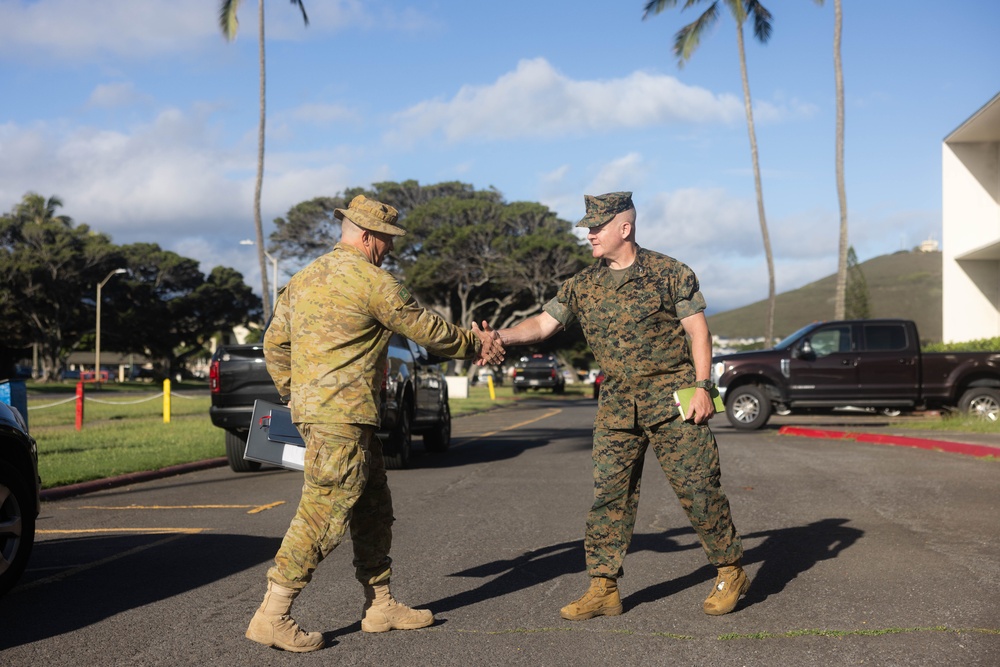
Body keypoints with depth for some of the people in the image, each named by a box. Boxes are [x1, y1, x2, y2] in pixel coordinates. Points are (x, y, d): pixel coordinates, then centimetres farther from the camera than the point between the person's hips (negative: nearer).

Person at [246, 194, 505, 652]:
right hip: (343, 414, -10)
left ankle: (380, 606, 23)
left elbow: (275, 343, 18)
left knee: (373, 511, 16)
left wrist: (292, 394, 27)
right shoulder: (371, 280, -11)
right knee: (324, 515, -7)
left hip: (311, 406, 10)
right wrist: (474, 346, 12)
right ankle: (271, 617, -5)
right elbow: (426, 330, -3)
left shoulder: (305, 278, 15)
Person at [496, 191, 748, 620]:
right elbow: (542, 323, 6)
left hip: (671, 399, -4)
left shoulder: (668, 272, -5)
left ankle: (730, 572, 15)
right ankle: (603, 588, 8)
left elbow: (698, 331, -4)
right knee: (609, 495, 2)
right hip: (617, 405, 4)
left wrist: (701, 386, -11)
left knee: (698, 488, -1)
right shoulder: (583, 286, 6)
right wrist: (499, 337, -11)